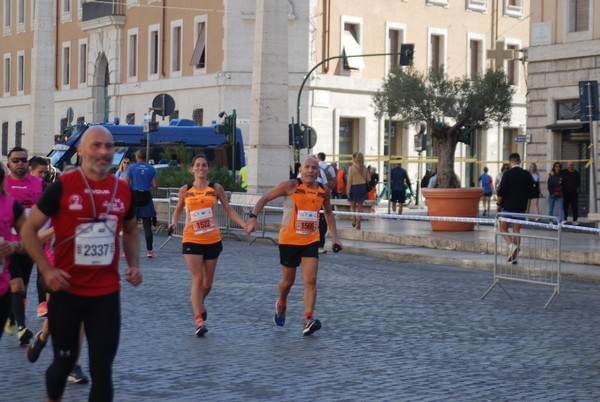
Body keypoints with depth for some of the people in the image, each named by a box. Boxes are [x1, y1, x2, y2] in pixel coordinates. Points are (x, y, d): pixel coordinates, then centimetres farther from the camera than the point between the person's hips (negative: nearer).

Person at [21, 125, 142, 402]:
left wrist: (133, 264, 5)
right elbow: (29, 229, -3)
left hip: (107, 293, 3)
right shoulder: (62, 186, -9)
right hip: (67, 291, -3)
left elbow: (130, 231, 21)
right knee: (65, 361, 10)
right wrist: (46, 270, -13)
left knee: (102, 368, 1)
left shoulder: (123, 190, 3)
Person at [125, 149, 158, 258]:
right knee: (147, 225, 3)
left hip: (134, 196, -1)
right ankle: (149, 250, 0)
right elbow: (155, 186, -1)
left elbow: (126, 184, -7)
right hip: (147, 198, 1)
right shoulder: (151, 168, 3)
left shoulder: (131, 167, -2)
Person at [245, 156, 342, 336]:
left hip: (311, 241, 2)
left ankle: (309, 320, -16)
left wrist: (334, 237, 11)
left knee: (311, 281, -12)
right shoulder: (291, 186, -11)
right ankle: (281, 305, 43)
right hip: (289, 240, -2)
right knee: (288, 280, 12)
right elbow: (265, 198, -7)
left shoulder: (323, 191, 1)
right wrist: (253, 217, -21)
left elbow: (329, 214, 19)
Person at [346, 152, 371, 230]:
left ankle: (354, 219, -8)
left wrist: (347, 190, -9)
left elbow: (349, 180, -13)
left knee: (352, 206, 14)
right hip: (363, 187, 3)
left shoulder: (351, 168, -12)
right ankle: (358, 223, 11)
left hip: (354, 187, -3)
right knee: (360, 206, 12)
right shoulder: (364, 168, -1)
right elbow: (368, 179, 3)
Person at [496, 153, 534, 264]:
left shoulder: (507, 173, -10)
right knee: (517, 230, 9)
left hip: (508, 206, -4)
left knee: (503, 228, 7)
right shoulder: (527, 174, 3)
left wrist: (499, 204, 0)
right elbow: (530, 191, 8)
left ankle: (511, 245, -17)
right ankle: (515, 256, 8)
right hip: (521, 207, 4)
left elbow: (501, 191, -11)